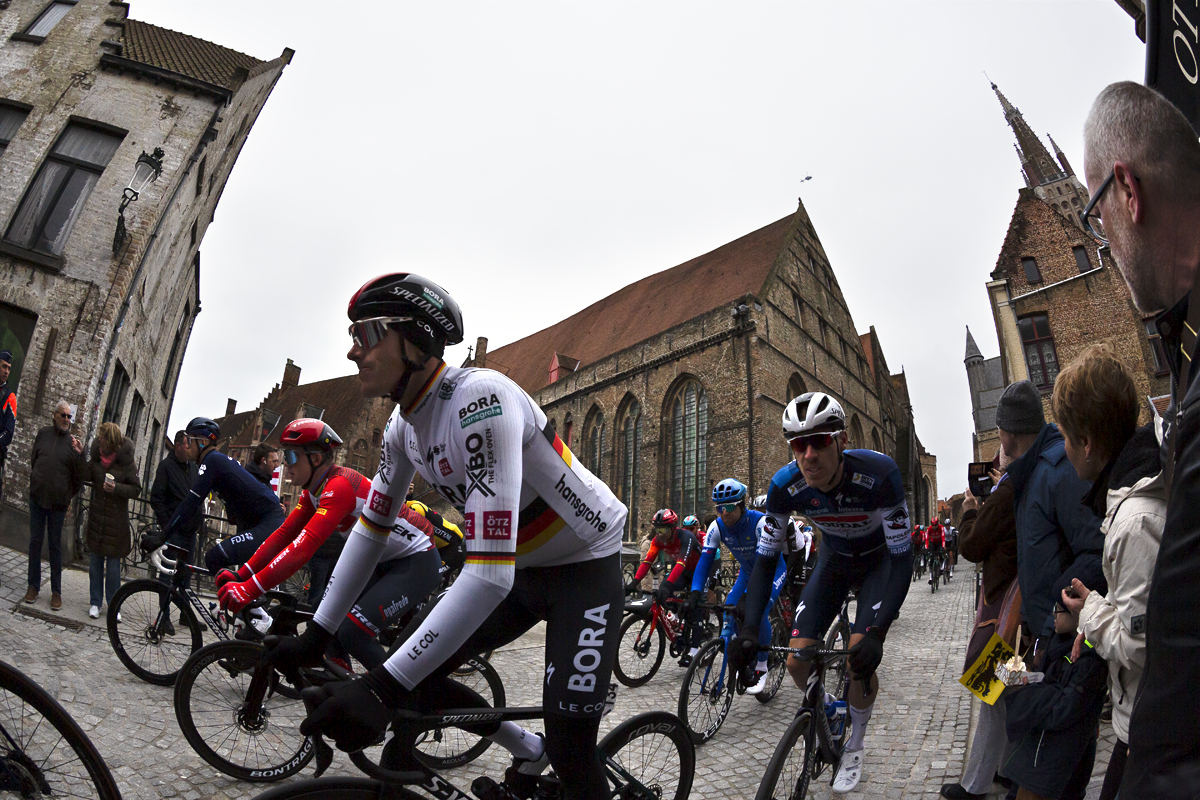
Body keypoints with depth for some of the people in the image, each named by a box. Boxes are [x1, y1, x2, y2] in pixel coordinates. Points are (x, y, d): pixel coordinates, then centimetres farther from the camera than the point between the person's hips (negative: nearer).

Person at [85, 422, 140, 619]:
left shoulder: (127, 461, -10)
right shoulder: (97, 456, 3)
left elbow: (136, 490, -8)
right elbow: (87, 476, 2)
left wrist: (117, 488, -24)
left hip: (117, 518, -4)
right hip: (97, 515, 4)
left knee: (113, 562, 3)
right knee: (95, 560, 10)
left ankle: (113, 604, 16)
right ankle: (96, 602, 21)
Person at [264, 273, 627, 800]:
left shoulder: (479, 400, -33)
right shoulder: (404, 424, -4)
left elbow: (489, 575, -37)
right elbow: (371, 528, 6)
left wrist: (381, 689, -37)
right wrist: (315, 635, 4)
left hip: (586, 565, -8)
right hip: (522, 568, 8)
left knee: (569, 752, -12)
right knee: (417, 676, 3)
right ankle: (528, 753, 26)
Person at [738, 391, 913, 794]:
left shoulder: (879, 474, -36)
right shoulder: (785, 486, -28)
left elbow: (902, 559, -31)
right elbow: (765, 559, -19)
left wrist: (876, 633, -41)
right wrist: (749, 629, -30)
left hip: (881, 558, -2)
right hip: (835, 556, 3)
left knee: (860, 661, -15)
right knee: (797, 663, -6)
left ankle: (855, 745, 17)